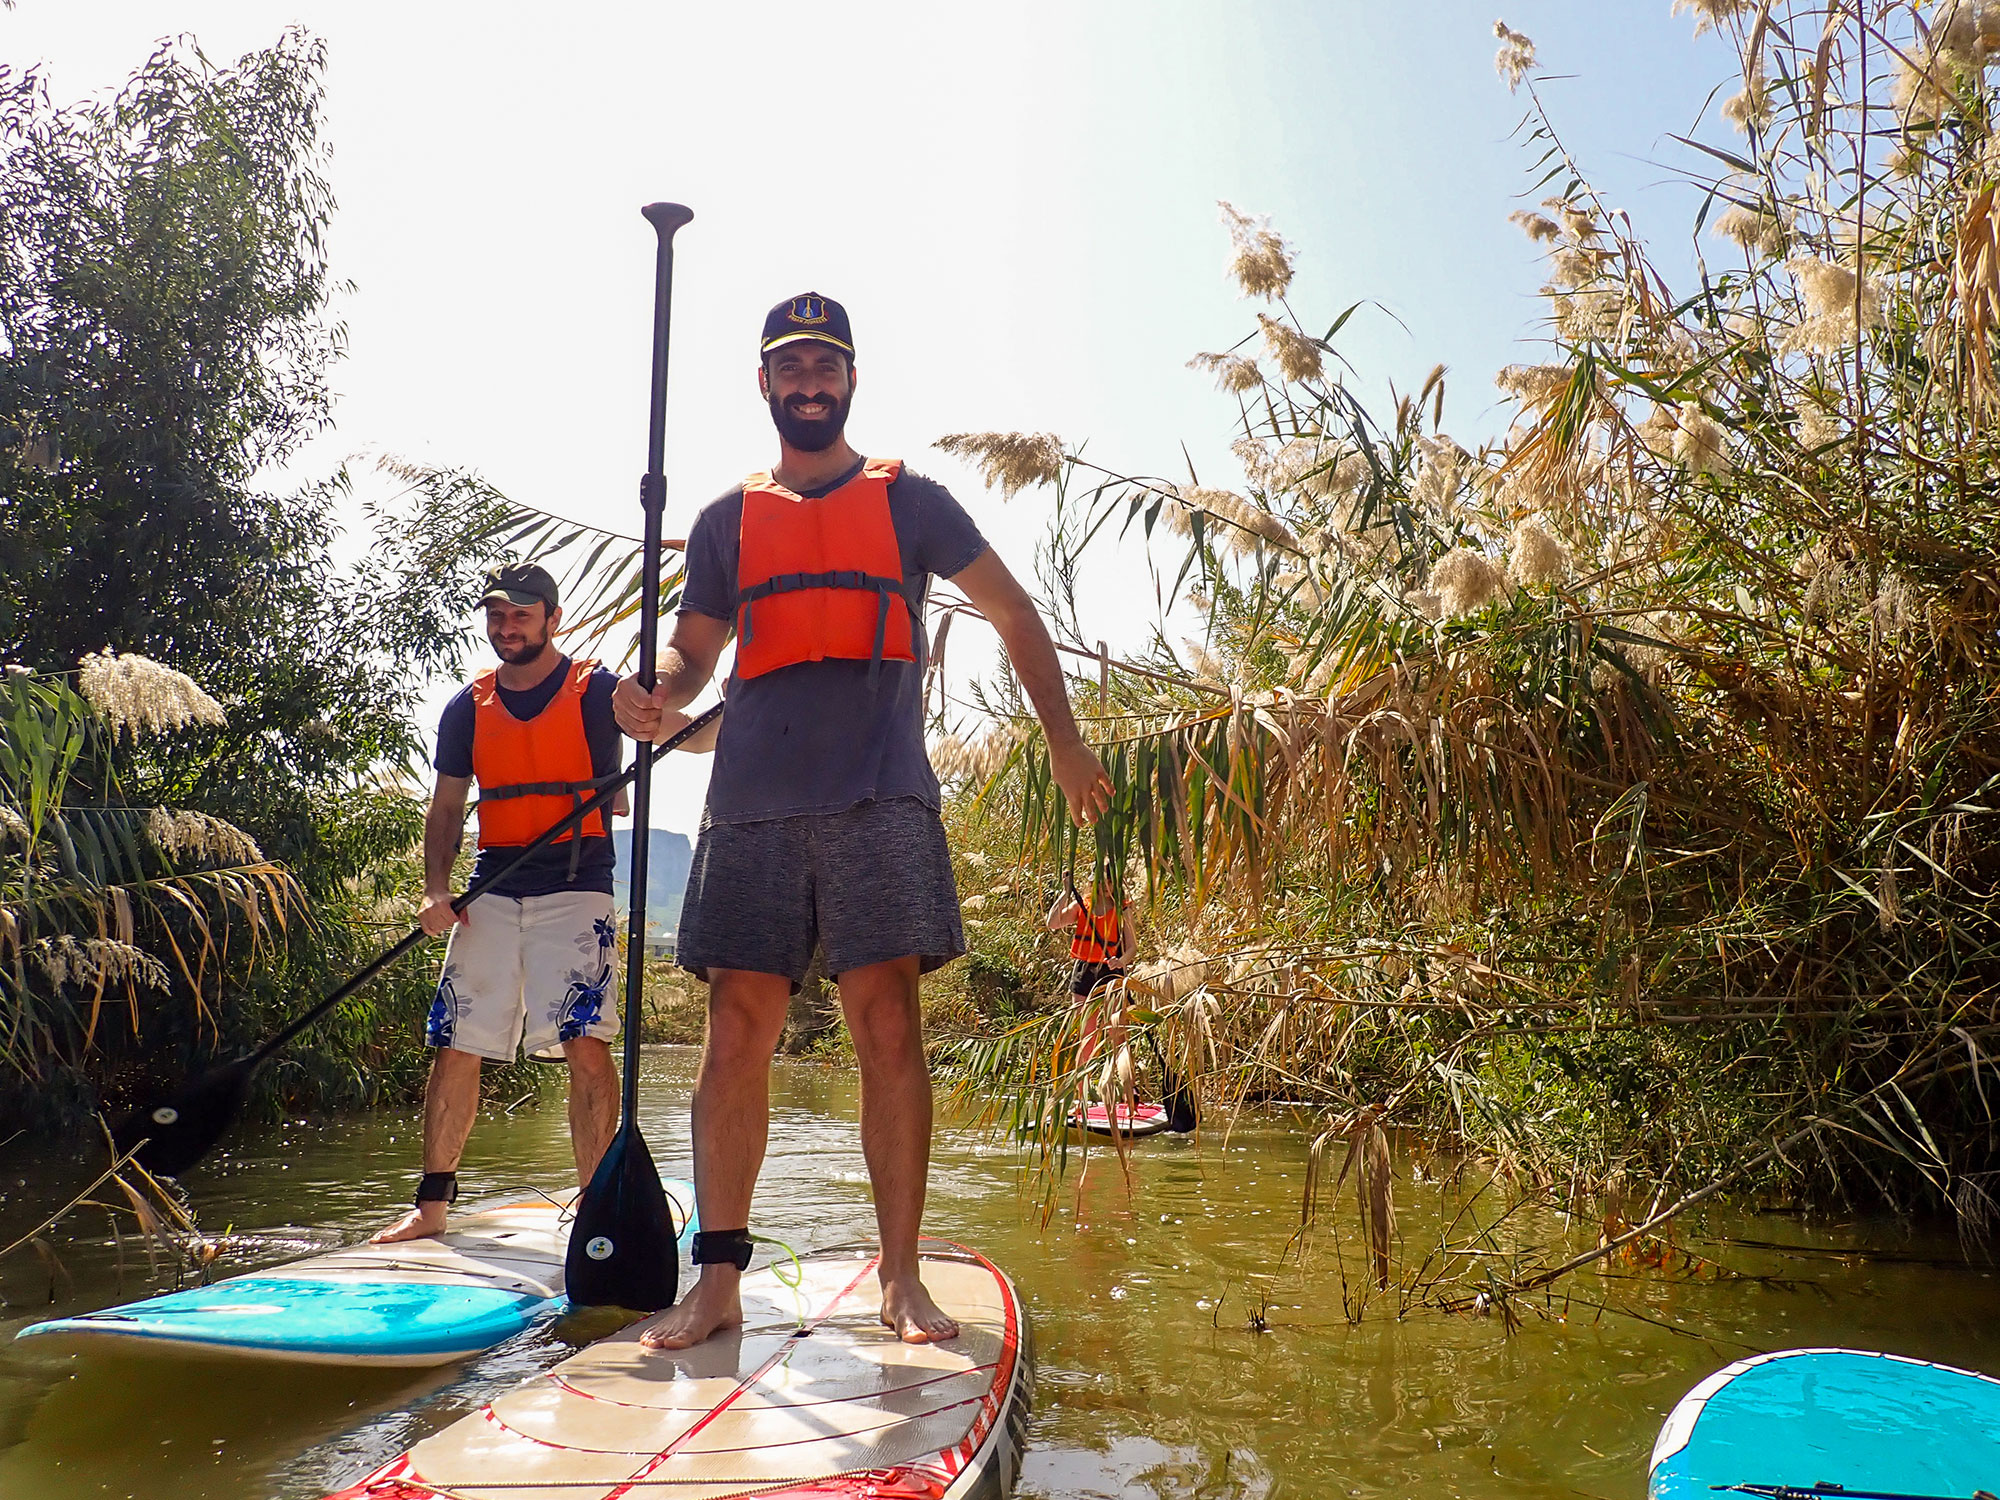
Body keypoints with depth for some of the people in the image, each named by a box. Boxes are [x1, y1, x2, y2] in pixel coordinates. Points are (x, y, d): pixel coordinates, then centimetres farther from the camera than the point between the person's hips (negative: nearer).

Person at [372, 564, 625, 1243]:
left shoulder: (595, 690, -1)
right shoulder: (469, 708, 13)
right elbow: (446, 809, 16)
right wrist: (436, 888, 0)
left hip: (576, 888, -4)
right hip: (492, 892, 4)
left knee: (585, 1045, -15)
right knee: (455, 1047, 5)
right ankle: (432, 1205, 19)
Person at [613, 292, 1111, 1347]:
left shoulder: (907, 500, 14)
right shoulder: (727, 521, 20)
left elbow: (1012, 612, 18)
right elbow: (693, 647, 21)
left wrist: (1064, 740, 11)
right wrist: (655, 698, -4)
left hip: (877, 795, -2)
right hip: (752, 798, 2)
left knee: (887, 1028, -8)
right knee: (736, 1033, -2)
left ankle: (900, 1280, 0)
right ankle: (718, 1279, 6)